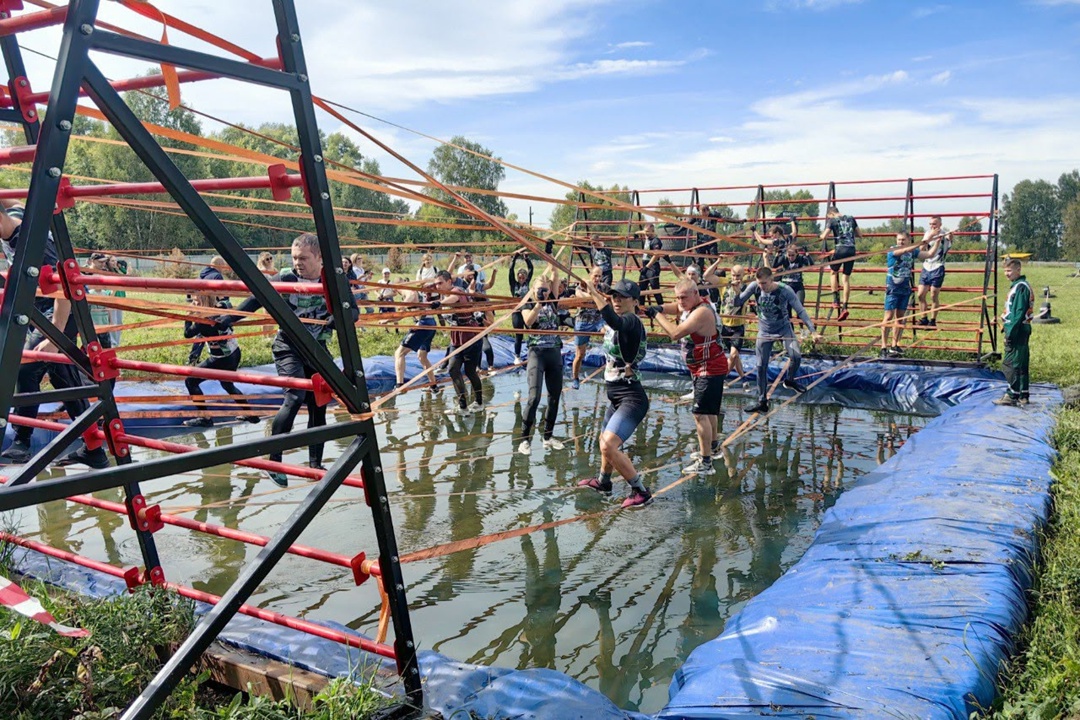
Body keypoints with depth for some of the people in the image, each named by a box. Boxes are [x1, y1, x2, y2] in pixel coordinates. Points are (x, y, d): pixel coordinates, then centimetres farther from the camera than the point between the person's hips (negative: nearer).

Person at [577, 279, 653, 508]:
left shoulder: (632, 321, -18)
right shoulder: (617, 325, 8)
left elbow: (613, 320, -42)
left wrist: (594, 293, -39)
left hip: (631, 398, -10)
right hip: (616, 398, 10)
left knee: (609, 446, -22)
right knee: (605, 442, 27)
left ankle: (641, 492, -7)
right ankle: (603, 481, 52)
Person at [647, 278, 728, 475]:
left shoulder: (701, 312, -26)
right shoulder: (690, 304, 4)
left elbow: (676, 333, -33)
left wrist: (657, 315, -23)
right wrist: (659, 309, -20)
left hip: (710, 370, -10)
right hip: (702, 368, 10)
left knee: (700, 413, -14)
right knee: (709, 410, 27)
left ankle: (705, 462, -13)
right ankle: (713, 443, 47)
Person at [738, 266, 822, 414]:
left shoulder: (785, 291, -23)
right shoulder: (754, 287, -17)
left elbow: (801, 311, -20)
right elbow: (739, 302, -8)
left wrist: (813, 331, -26)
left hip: (784, 328, -2)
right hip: (764, 331, 2)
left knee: (796, 356, -23)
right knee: (761, 366, -1)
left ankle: (790, 380, 9)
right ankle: (762, 402, 11)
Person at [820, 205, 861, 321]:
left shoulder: (832, 220, 2)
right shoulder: (851, 219, 17)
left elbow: (824, 236, -5)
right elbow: (859, 235, 22)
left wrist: (822, 234, 17)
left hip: (840, 248, -4)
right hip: (852, 250, 4)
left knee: (833, 272, 18)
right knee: (846, 278, 6)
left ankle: (836, 300, 4)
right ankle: (845, 307, -1)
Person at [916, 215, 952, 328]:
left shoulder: (944, 235, -6)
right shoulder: (928, 233, 9)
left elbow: (950, 239, -30)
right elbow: (922, 248, -5)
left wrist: (950, 237, -53)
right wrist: (930, 236, -19)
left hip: (937, 269, -5)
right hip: (926, 268, 5)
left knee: (934, 296, -4)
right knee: (921, 295, 2)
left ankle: (933, 321, 4)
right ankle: (924, 319, 14)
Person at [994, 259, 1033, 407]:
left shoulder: (1021, 287, -15)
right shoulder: (1016, 286, 16)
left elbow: (1019, 312, -20)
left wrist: (1010, 332, -21)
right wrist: (1007, 329, 18)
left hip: (1018, 330, -10)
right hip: (1019, 331, 10)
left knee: (1011, 363, -7)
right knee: (1020, 363, 13)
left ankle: (1012, 396, -4)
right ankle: (1023, 396, 19)